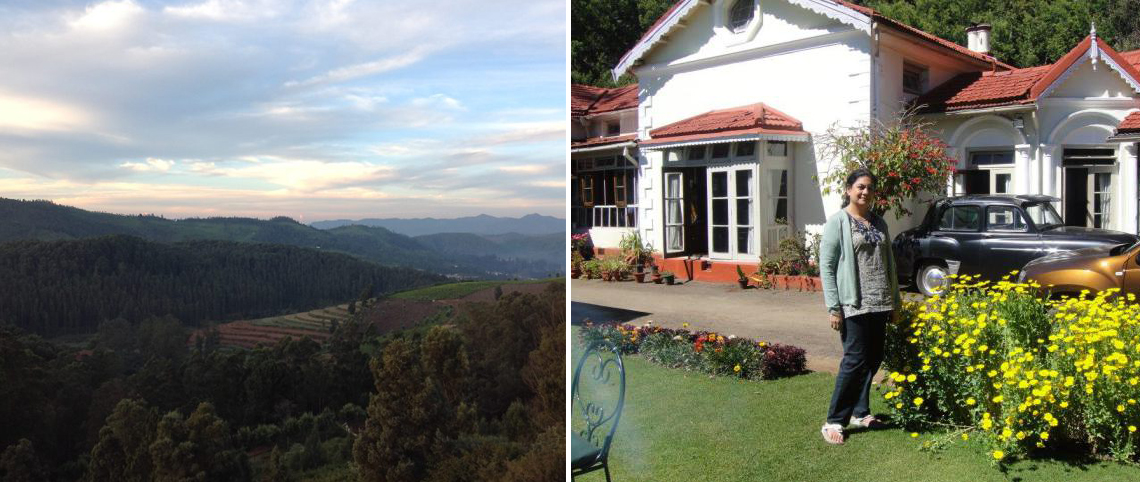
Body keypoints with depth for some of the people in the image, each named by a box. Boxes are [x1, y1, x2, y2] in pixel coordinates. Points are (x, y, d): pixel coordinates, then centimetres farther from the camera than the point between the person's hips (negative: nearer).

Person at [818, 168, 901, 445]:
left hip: (879, 304, 7)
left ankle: (859, 412, 24)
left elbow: (889, 263, 19)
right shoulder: (838, 222, -5)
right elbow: (826, 266, -9)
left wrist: (895, 302, 16)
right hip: (853, 305, -7)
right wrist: (833, 307, -14)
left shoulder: (879, 223, 15)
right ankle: (834, 420, 0)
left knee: (873, 359, 10)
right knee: (855, 360, -8)